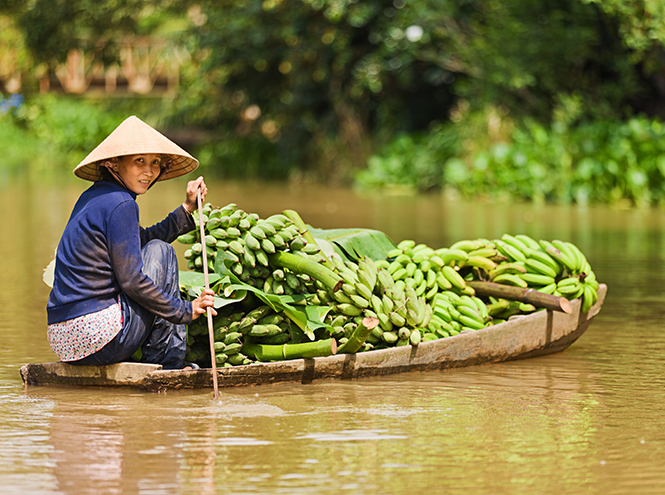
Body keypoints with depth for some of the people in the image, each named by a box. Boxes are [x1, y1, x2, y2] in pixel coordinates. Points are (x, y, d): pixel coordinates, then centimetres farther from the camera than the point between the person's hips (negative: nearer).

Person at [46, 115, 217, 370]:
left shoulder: (92, 197, 17)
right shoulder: (120, 204, -12)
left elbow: (142, 241, 26)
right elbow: (131, 281, -13)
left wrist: (187, 208, 24)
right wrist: (185, 310, -4)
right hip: (99, 338, -10)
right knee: (161, 252, 8)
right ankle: (167, 362, 7)